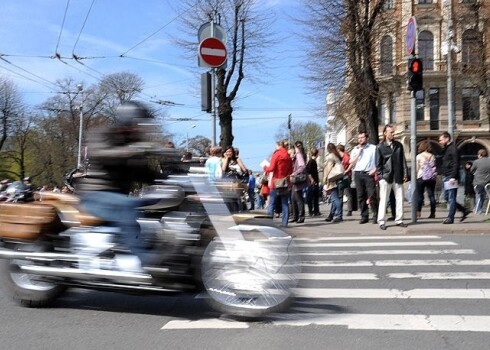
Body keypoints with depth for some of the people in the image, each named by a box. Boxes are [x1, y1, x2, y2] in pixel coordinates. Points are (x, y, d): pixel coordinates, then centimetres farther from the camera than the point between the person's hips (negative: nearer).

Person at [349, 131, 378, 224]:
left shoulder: (373, 148, 7)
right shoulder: (355, 150, 16)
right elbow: (352, 163, 5)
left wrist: (375, 169, -11)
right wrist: (359, 152, -1)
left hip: (369, 174, -3)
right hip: (358, 174, 3)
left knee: (372, 195, -10)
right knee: (361, 196, 3)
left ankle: (376, 216, -2)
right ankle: (364, 216, 8)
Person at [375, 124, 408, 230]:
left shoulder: (399, 145, 10)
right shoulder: (380, 147, 1)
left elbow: (403, 160, 10)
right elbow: (378, 163, 1)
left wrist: (405, 174, 3)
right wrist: (380, 176, -6)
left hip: (398, 177, 4)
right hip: (386, 177, -3)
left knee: (399, 199, 6)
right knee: (383, 200, -1)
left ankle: (399, 220, 15)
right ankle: (382, 222, 4)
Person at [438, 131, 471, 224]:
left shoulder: (453, 149, -9)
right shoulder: (446, 149, 18)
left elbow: (456, 164, -16)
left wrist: (453, 177, -22)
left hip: (451, 178, -10)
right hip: (446, 177, 10)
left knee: (451, 199, -4)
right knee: (447, 197, 12)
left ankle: (450, 218, 0)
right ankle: (464, 210, 20)